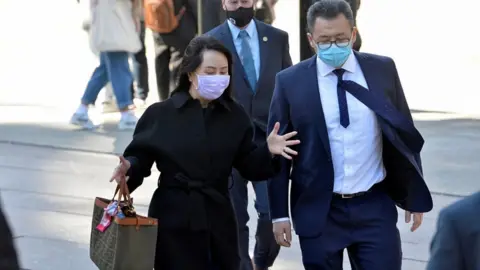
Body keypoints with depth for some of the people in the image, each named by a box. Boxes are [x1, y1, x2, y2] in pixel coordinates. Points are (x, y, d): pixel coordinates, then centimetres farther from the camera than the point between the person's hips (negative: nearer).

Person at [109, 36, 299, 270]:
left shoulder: (234, 116, 5)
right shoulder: (160, 114, -3)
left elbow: (248, 167, 6)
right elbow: (140, 157, -2)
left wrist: (268, 151, -12)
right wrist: (129, 167, -23)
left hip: (218, 219, 3)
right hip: (174, 220, -3)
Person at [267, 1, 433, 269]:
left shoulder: (382, 69, 1)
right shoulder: (290, 82, -4)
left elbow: (405, 134, 9)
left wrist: (413, 196, 10)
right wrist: (280, 213, -1)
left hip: (375, 207, 1)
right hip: (318, 210, -1)